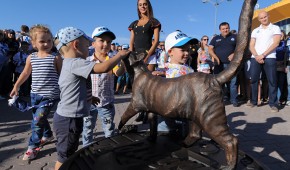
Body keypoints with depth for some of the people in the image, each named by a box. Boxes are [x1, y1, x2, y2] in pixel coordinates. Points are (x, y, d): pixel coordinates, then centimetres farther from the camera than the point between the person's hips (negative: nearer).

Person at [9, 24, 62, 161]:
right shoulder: (31, 58, 3)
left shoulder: (56, 58, -10)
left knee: (37, 120, -7)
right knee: (39, 118, 19)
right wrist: (16, 86, 21)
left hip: (49, 95, -5)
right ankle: (48, 135, 45)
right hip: (35, 94, 6)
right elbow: (25, 73, 17)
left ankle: (33, 146, 11)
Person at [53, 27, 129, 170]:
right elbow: (104, 67, -31)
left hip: (67, 116, 10)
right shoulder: (75, 63, -21)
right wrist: (120, 55, -15)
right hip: (69, 119, -10)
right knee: (64, 158, 7)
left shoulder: (68, 63, 12)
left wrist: (87, 97, 7)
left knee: (67, 156, 24)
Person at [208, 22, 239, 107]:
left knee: (233, 82, -4)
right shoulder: (215, 38, 14)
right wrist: (216, 57, -8)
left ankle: (234, 100, 2)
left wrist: (234, 54, -10)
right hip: (219, 64, 1)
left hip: (231, 64, -1)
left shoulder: (234, 37, 12)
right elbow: (210, 49, 7)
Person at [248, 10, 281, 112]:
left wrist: (262, 55, -12)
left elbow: (276, 43, -4)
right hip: (255, 58, 3)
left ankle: (273, 103, 2)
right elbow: (251, 46, 10)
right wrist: (256, 56, -8)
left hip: (269, 58, -3)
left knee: (272, 81, -3)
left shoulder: (275, 28, 8)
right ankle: (253, 101, 11)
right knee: (253, 80, 2)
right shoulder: (255, 31, 16)